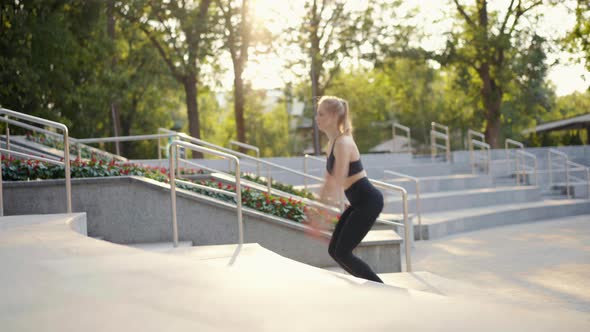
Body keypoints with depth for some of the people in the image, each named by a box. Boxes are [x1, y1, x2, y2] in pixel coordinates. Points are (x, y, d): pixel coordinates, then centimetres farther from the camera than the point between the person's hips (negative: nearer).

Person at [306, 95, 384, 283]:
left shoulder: (343, 143, -19)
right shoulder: (332, 143, 10)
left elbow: (337, 183, -24)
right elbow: (328, 181, 16)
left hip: (368, 202, -9)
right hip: (359, 202, 9)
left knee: (342, 253, -8)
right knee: (335, 251, 9)